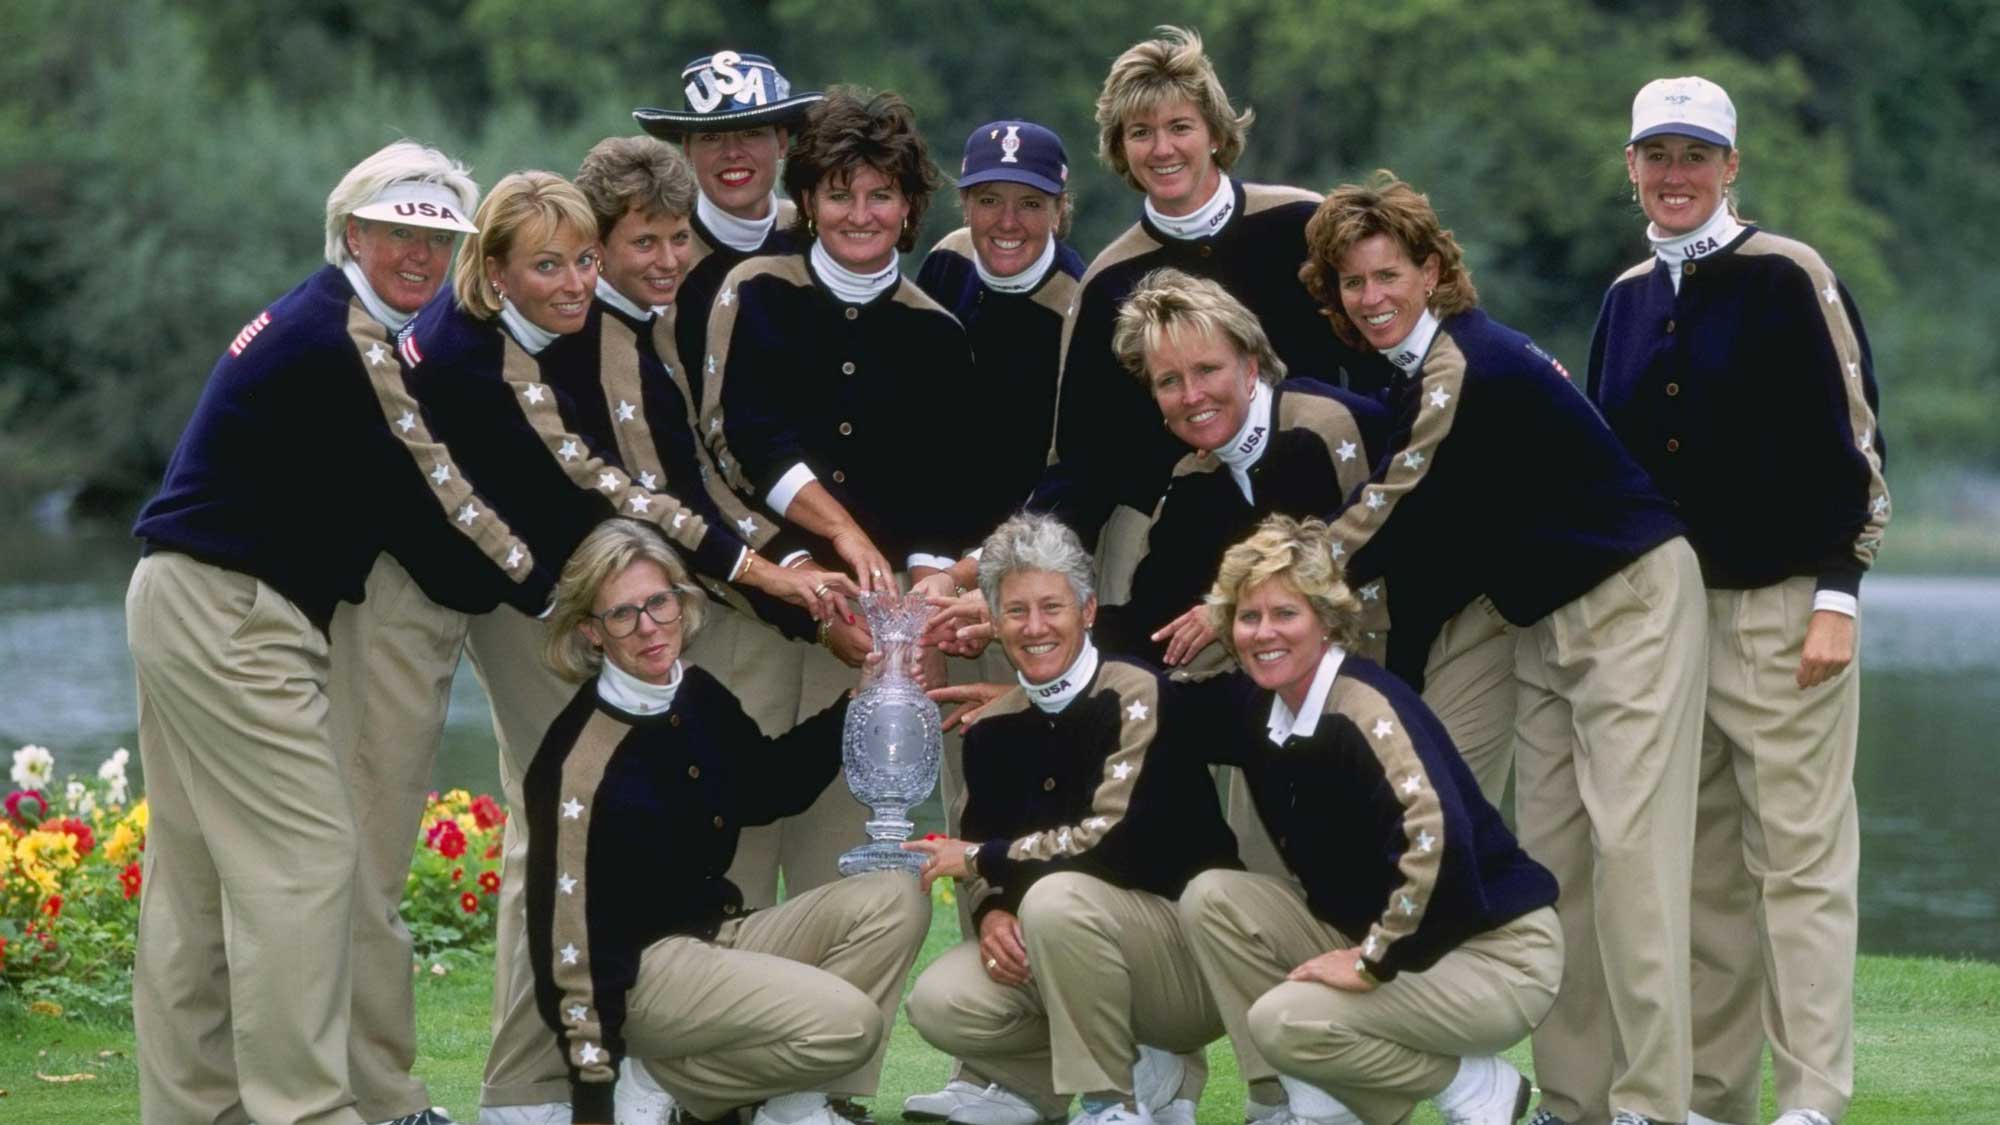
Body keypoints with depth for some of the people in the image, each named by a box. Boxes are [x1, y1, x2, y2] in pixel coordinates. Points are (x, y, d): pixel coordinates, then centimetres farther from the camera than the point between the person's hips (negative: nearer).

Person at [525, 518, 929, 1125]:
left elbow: (768, 788, 23)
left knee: (895, 901, -2)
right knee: (848, 1024, -24)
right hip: (642, 969, -9)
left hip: (722, 935, 9)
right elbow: (566, 932, -19)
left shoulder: (698, 696, 3)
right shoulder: (581, 755, -20)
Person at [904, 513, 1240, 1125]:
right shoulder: (993, 728, 4)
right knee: (940, 1005, -16)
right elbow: (982, 855, 7)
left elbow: (1115, 842, -25)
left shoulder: (1138, 697, -15)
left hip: (1190, 950, -7)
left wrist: (980, 858, -15)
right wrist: (993, 914, -17)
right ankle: (1148, 1073, 2)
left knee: (1057, 896, -33)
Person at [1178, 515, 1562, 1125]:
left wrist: (1375, 961, -27)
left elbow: (1438, 834, -35)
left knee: (1285, 1020, -25)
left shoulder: (1363, 704, -22)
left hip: (1495, 951, -8)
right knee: (1212, 899, -4)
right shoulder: (1257, 704, 2)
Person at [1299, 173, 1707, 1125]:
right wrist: (1392, 687, 12)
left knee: (1627, 843, -13)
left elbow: (1392, 513, -22)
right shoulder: (1420, 379, 8)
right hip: (1548, 619, 10)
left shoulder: (1470, 367, -20)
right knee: (1549, 852, 6)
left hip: (1632, 598, -10)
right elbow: (1421, 544, 14)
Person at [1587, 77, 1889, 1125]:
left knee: (1800, 861, -7)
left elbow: (1850, 439, -6)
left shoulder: (1789, 278, -4)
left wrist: (1837, 596, -11)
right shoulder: (1627, 299, 14)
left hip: (1782, 609, -6)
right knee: (1697, 870, 6)